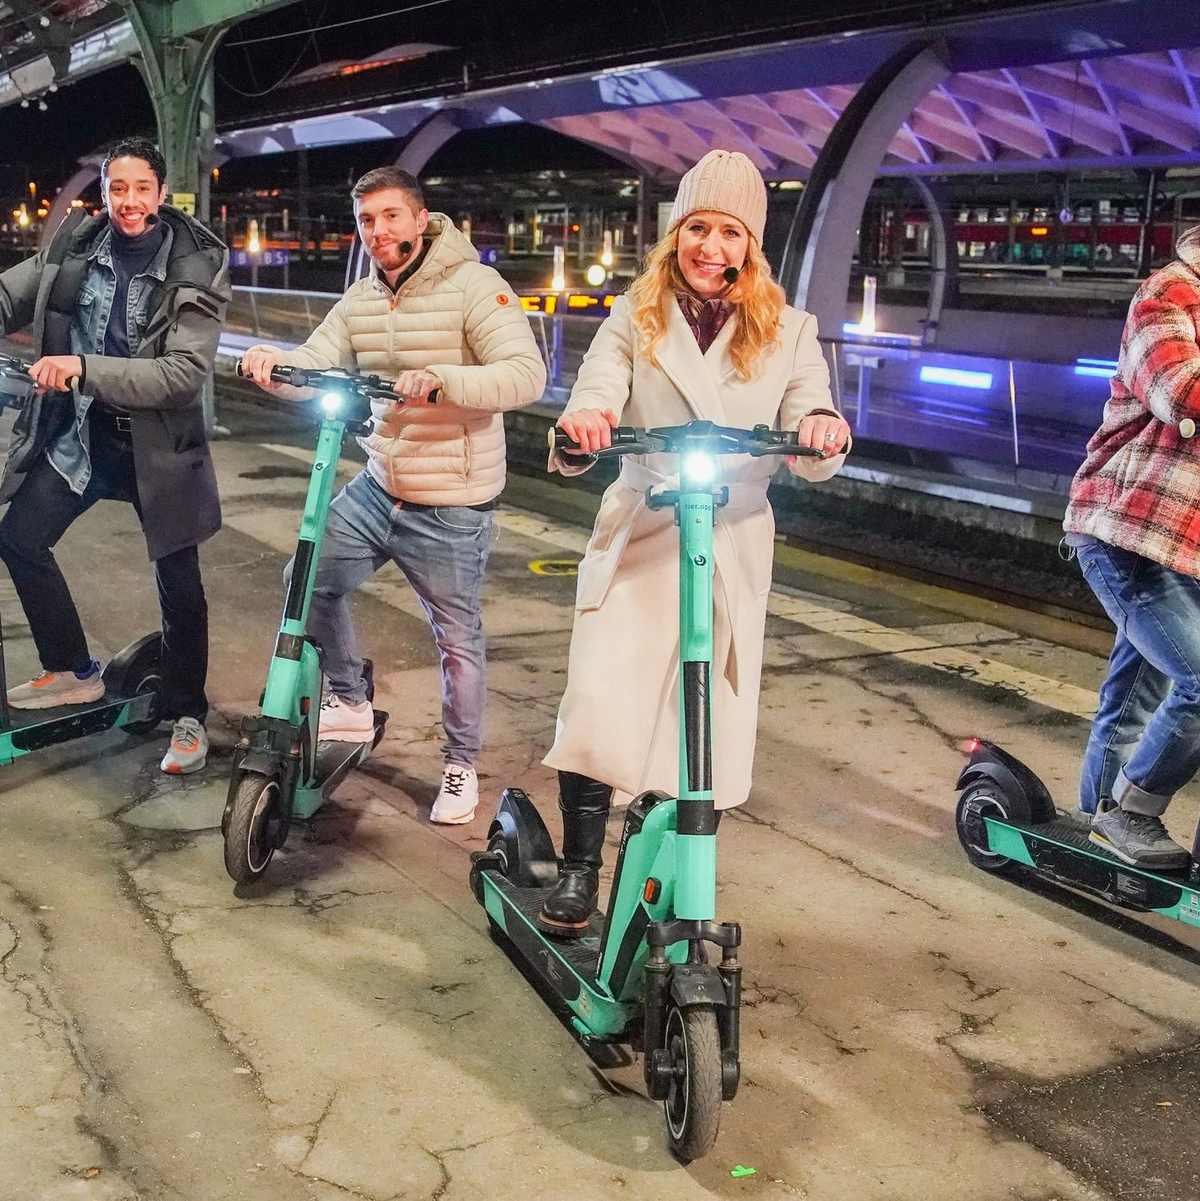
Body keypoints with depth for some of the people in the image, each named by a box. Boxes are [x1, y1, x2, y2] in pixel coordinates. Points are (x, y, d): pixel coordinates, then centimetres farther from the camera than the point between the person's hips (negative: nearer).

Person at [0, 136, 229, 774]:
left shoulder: (197, 265, -16)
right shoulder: (74, 243, -4)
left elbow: (184, 371, -24)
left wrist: (84, 367, -33)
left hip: (156, 444, -5)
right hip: (76, 434, 5)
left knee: (179, 584, 1)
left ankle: (187, 715, 20)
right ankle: (73, 672, 31)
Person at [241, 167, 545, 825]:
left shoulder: (474, 287, -13)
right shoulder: (360, 301, 8)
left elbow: (526, 374, -24)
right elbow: (313, 366, 4)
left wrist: (440, 378, -39)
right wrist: (271, 363, -20)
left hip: (449, 509, -6)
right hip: (377, 488, 6)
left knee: (457, 640, 4)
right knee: (311, 579, 6)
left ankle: (461, 766, 24)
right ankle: (351, 704, 27)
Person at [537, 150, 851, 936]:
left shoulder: (787, 332, 4)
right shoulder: (634, 318, 5)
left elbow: (810, 459, -4)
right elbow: (595, 403, -9)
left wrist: (826, 433, -28)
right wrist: (580, 428, -33)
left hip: (732, 553, 1)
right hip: (637, 539, -1)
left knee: (706, 724, 9)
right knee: (596, 705, -13)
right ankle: (580, 870, 5)